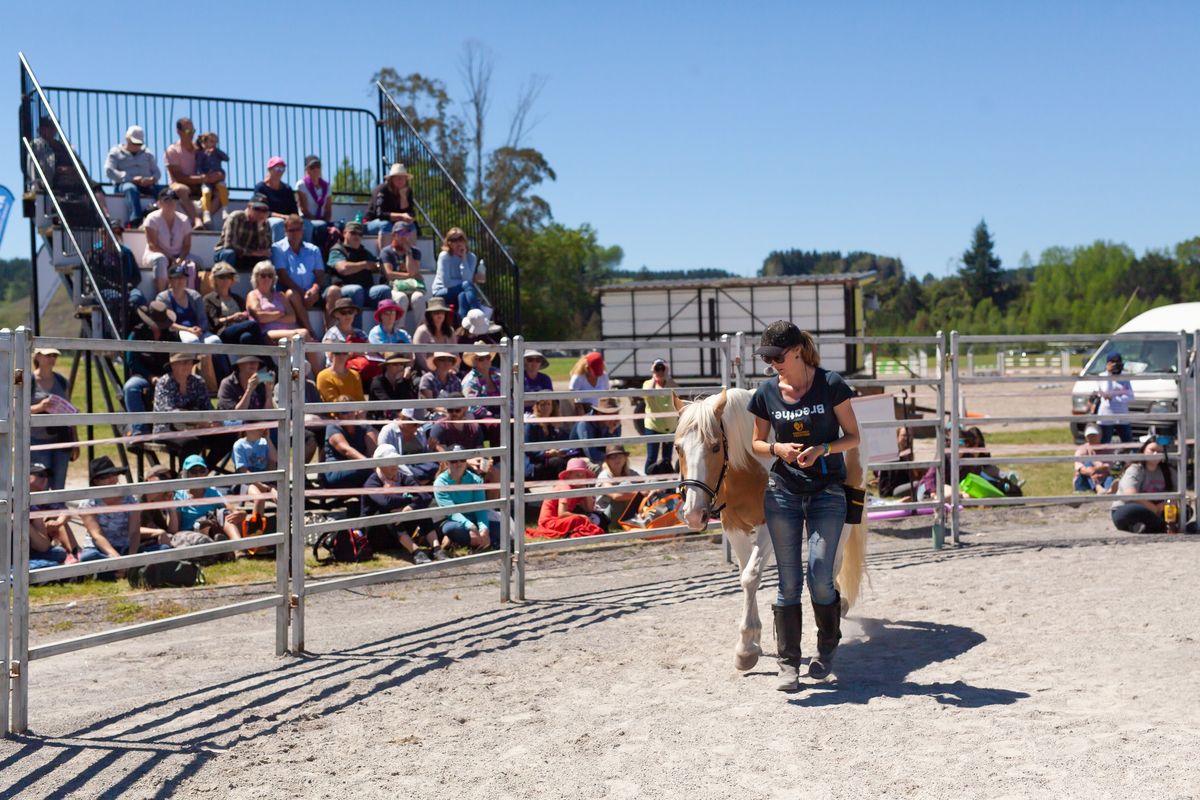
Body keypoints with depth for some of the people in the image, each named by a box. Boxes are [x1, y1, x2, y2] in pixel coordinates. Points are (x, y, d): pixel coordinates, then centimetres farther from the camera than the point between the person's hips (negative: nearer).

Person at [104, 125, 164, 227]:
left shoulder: (148, 154, 27)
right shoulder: (116, 152, 16)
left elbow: (157, 172, 19)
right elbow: (109, 171, 0)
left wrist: (152, 179, -9)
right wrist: (131, 178, -13)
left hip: (146, 185, 3)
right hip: (124, 184, -3)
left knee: (164, 190, -29)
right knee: (131, 189, -42)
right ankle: (135, 222, -60)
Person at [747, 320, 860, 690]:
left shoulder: (831, 385, -7)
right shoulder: (766, 392, 1)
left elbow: (853, 437, -2)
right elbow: (757, 443, 11)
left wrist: (822, 449, -20)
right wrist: (777, 448, -10)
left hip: (827, 492, -2)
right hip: (783, 493, 2)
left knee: (820, 577, -5)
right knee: (789, 581, 2)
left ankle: (827, 647, 21)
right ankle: (788, 662, 11)